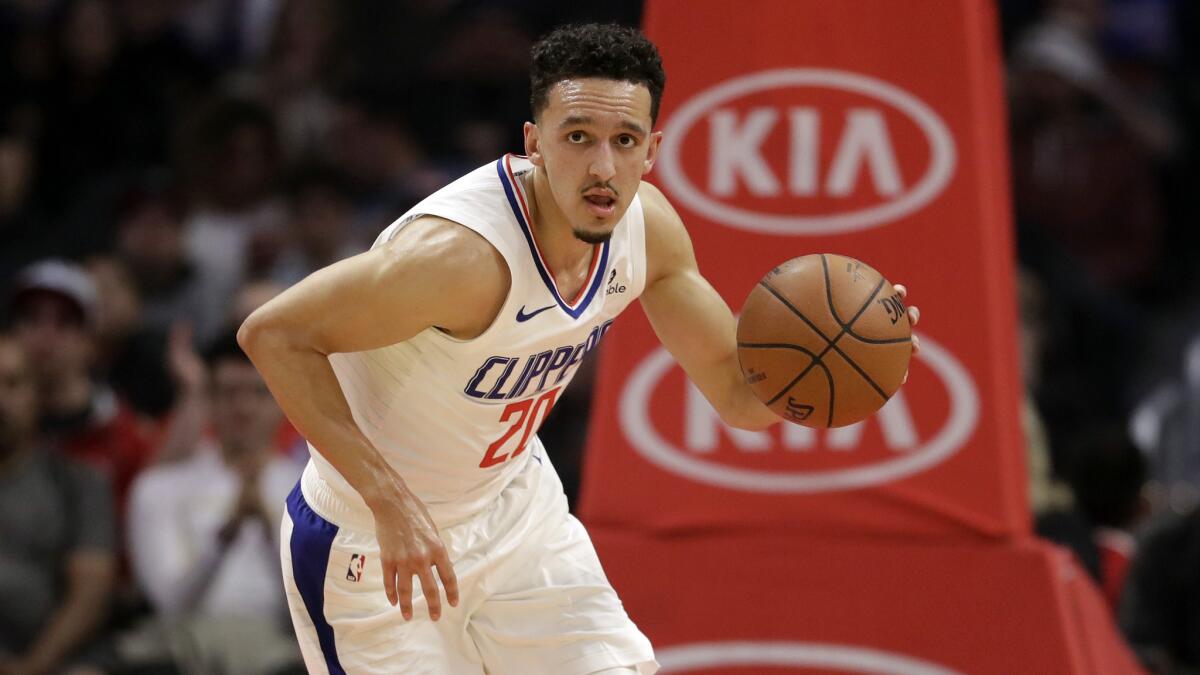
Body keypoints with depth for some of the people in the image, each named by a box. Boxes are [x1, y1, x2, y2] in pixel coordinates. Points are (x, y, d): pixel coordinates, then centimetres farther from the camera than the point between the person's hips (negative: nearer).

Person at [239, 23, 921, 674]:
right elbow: (272, 333, -31)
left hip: (515, 504, 7)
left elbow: (738, 390, 1)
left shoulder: (647, 225, -11)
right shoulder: (466, 250, -35)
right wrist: (391, 504, -35)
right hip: (372, 546, -7)